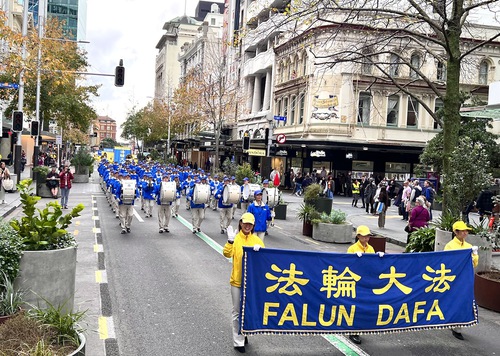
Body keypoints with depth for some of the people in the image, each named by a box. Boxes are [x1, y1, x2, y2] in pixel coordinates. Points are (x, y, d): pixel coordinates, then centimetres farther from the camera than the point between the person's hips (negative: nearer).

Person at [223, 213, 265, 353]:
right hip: (237, 281, -3)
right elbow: (227, 254, -18)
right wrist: (230, 241, -33)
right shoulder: (235, 239, -5)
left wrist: (259, 249, -26)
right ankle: (238, 341, 11)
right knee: (238, 311, 4)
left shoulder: (256, 240, 2)